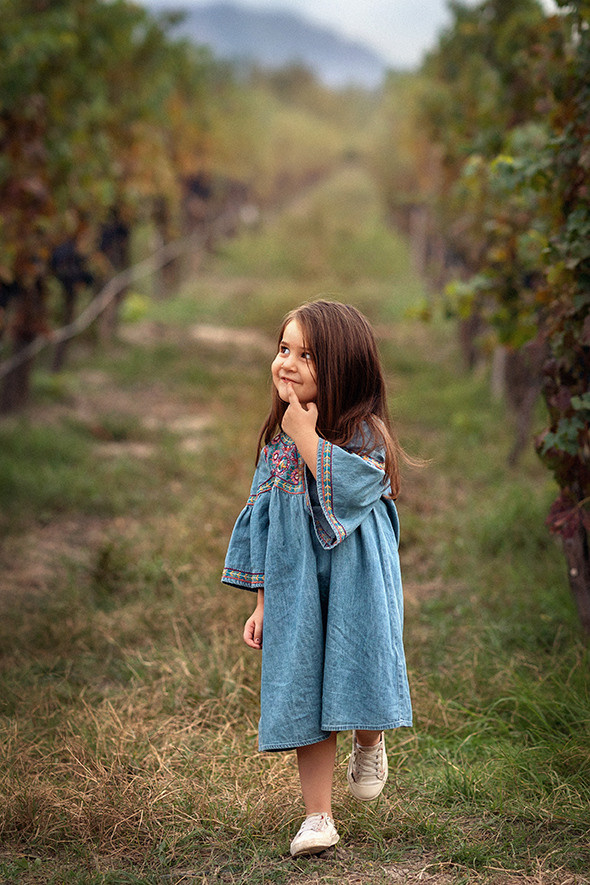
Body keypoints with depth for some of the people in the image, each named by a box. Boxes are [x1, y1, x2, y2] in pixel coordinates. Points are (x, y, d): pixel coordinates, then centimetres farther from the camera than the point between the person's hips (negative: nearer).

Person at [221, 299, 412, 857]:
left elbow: (345, 491, -28)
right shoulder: (278, 440, 7)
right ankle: (317, 817, 10)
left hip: (354, 585, -4)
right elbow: (264, 526, 13)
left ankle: (369, 745, 36)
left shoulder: (365, 432, -10)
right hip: (295, 590, 4)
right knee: (304, 695, 3)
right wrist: (263, 604, 12)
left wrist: (306, 433, -22)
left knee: (355, 680, -1)